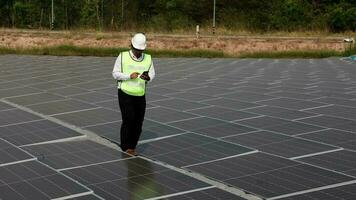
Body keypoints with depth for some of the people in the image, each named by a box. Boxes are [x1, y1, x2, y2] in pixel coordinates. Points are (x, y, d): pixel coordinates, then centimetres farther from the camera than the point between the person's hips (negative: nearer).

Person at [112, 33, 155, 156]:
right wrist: (129, 76, -20)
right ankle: (125, 146, 6)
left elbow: (152, 74, 4)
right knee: (128, 119, -10)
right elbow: (115, 73, -4)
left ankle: (132, 146, 21)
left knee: (138, 121, 3)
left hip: (140, 95, 3)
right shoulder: (123, 56, -6)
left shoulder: (148, 58, 2)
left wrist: (148, 77, -21)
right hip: (125, 94, -3)